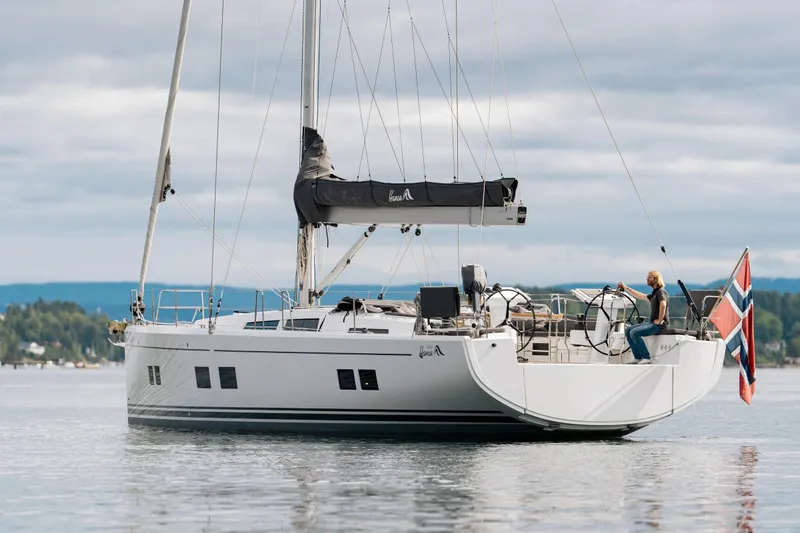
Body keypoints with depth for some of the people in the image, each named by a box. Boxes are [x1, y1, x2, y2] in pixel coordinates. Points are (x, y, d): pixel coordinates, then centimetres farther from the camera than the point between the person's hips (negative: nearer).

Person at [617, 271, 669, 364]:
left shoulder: (661, 291, -10)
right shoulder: (654, 294, 21)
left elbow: (663, 305, -28)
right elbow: (641, 296, 35)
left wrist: (659, 321, -24)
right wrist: (626, 288, 37)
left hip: (659, 325, -10)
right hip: (652, 323, 10)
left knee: (634, 333, -25)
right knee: (628, 331, 6)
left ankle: (646, 357, -22)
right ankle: (638, 357, 0)